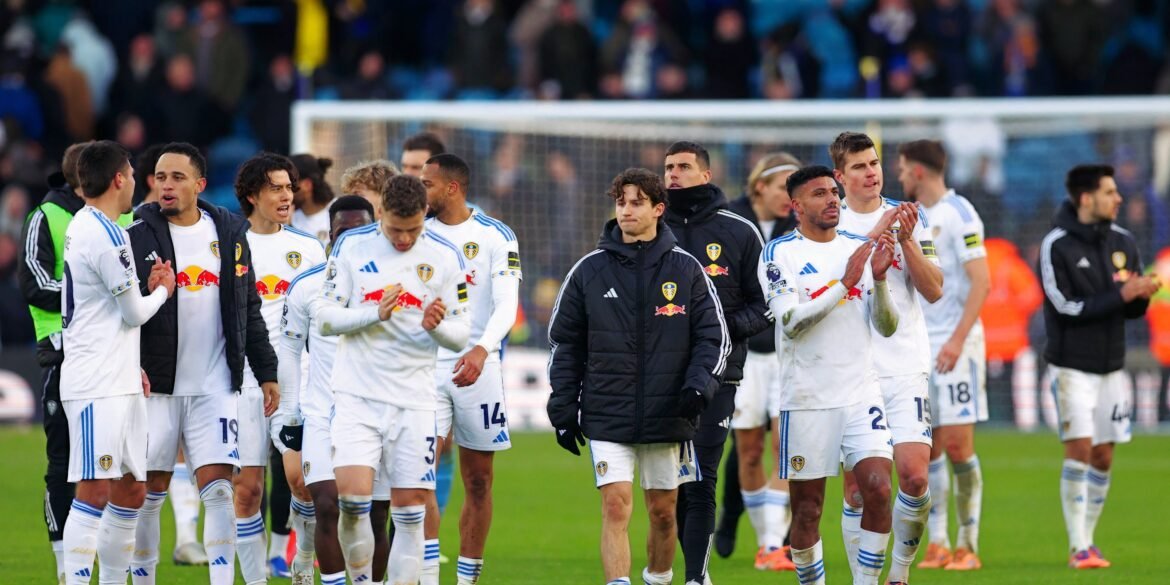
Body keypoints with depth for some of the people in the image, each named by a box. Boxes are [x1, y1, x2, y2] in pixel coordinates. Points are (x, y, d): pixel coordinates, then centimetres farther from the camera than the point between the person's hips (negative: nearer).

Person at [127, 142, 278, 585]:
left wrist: (266, 372, 12)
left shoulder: (230, 234, 9)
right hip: (155, 385, -1)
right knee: (148, 493, 4)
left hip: (214, 386, 2)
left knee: (218, 489, -7)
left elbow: (249, 311, 15)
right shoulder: (138, 236, -1)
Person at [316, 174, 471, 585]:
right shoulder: (351, 247, 0)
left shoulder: (445, 257, 3)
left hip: (414, 400, 2)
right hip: (357, 393, -1)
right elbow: (325, 319, -1)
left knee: (411, 507, 0)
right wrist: (376, 313, -17)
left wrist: (437, 325, -17)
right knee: (352, 497, -15)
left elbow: (461, 335, 6)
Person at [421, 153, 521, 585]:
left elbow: (506, 306, -10)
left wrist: (482, 349, -26)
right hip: (425, 366, 1)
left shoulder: (495, 237, -1)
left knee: (478, 482, 4)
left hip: (477, 368, -1)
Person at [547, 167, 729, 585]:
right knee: (616, 507, -13)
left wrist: (699, 384, -12)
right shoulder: (589, 270, 4)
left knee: (663, 511, 11)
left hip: (668, 417, 1)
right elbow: (565, 342, 9)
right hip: (607, 418, -1)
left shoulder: (686, 269, 3)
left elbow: (714, 336, 5)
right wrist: (563, 409, 3)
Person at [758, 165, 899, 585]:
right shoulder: (779, 254, -3)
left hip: (861, 392, 3)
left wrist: (879, 279, -12)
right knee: (807, 510, 3)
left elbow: (886, 327, 6)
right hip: (806, 400, -3)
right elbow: (791, 322, -15)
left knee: (878, 490, -14)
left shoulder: (858, 249, 9)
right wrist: (845, 283, -21)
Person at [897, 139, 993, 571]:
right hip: (919, 348, 7)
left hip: (955, 345, -7)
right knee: (927, 449, 4)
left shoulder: (958, 214, -9)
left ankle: (968, 546, -1)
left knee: (958, 445, -8)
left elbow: (981, 282, -15)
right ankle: (937, 545, 7)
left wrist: (958, 339, -21)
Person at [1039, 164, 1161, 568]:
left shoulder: (1123, 242, 5)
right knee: (1079, 448, -12)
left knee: (1103, 457, 6)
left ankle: (1088, 540, 16)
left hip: (1111, 366, 5)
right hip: (1071, 365, -5)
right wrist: (1120, 295, -21)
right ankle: (1079, 548, -10)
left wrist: (1142, 296, -13)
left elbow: (1131, 309, 10)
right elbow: (1068, 307, -15)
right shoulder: (1056, 246, -11)